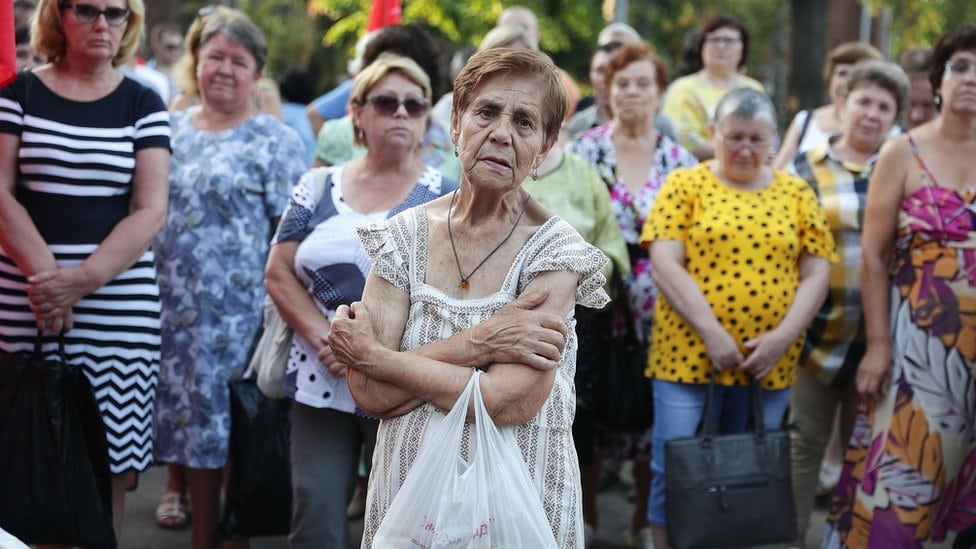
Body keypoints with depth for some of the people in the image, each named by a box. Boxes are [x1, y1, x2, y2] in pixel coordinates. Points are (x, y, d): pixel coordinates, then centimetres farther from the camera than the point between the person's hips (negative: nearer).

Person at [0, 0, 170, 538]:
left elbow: (150, 211, 0)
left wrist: (83, 280, -13)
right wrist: (45, 275, -13)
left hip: (119, 306, 0)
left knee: (109, 461, -1)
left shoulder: (143, 105, 8)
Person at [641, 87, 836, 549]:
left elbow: (816, 273, 5)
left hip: (770, 363, 3)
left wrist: (783, 336, -9)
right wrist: (712, 333, -16)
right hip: (689, 354, -2)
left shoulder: (796, 194, 9)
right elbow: (665, 265, -8)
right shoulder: (685, 184, 1)